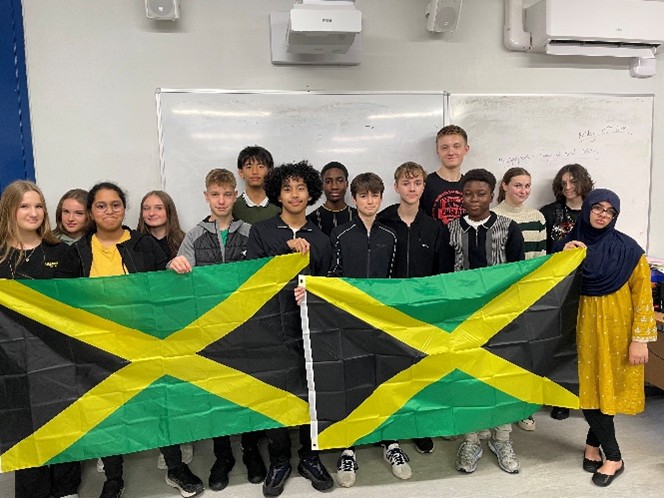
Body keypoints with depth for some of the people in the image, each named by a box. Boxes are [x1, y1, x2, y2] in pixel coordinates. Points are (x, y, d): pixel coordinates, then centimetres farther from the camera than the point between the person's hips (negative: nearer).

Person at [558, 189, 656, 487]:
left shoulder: (627, 248, -9)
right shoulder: (570, 243, 0)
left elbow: (642, 294, -9)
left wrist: (640, 339, -12)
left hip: (616, 326, -3)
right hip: (585, 325, 3)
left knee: (608, 385, 5)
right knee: (589, 386, 6)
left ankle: (593, 442, 26)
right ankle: (614, 456, 23)